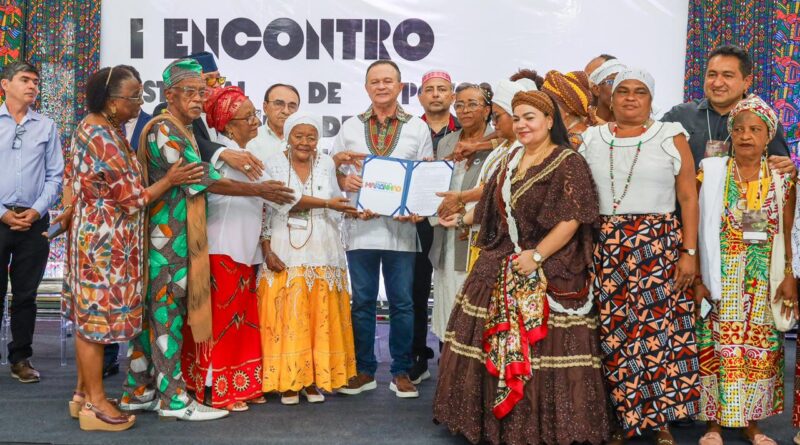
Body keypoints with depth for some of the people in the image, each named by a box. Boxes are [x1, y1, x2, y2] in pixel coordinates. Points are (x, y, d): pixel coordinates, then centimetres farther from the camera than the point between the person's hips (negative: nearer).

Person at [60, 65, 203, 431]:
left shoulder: (92, 126, 8)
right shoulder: (106, 141, -23)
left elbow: (72, 172, 19)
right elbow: (132, 199, -20)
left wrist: (71, 209, 20)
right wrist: (171, 179, -13)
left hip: (92, 233, 10)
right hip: (105, 240, -10)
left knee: (89, 315, 15)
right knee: (100, 317, -1)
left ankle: (83, 393, 26)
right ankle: (95, 404, 9)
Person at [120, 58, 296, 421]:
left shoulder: (183, 129, 18)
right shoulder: (163, 129, -13)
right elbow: (203, 179, -17)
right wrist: (259, 190, -12)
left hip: (172, 237, 10)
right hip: (167, 237, -10)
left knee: (153, 310, 12)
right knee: (167, 310, -4)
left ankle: (139, 391, 20)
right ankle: (173, 398, 3)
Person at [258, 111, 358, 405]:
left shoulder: (327, 164, 7)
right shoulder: (274, 165, 1)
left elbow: (336, 206, 10)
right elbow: (265, 210, -3)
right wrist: (267, 251, -12)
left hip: (322, 255, 2)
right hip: (284, 255, -2)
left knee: (320, 318, 3)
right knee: (287, 319, -2)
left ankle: (315, 380, 12)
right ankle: (288, 381, 8)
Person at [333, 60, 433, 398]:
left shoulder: (418, 128, 8)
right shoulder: (350, 128, 12)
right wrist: (345, 181, -9)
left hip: (401, 227, -1)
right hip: (360, 227, 1)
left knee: (402, 303, 4)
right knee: (362, 302, 7)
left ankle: (401, 373, 16)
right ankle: (364, 371, 18)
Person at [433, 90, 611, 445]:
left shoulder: (568, 163, -9)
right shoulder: (510, 161, 15)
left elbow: (571, 220, -16)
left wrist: (537, 256, -21)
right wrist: (462, 219, 30)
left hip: (548, 273, -7)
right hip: (501, 268, 7)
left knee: (544, 351, -5)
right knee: (494, 346, 8)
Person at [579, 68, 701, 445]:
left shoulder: (670, 137, 5)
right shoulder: (591, 140, 11)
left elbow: (688, 198, 2)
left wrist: (689, 251, -6)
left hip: (658, 247, -1)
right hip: (605, 248, 2)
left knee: (660, 329, -2)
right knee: (613, 335, 1)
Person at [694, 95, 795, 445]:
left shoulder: (783, 178, 5)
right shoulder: (710, 172, -2)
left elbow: (789, 232, 6)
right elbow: (698, 229, -3)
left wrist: (790, 276, -2)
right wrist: (698, 278, -8)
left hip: (764, 278, 2)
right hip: (721, 275, -2)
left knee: (761, 347, 6)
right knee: (719, 346, -1)